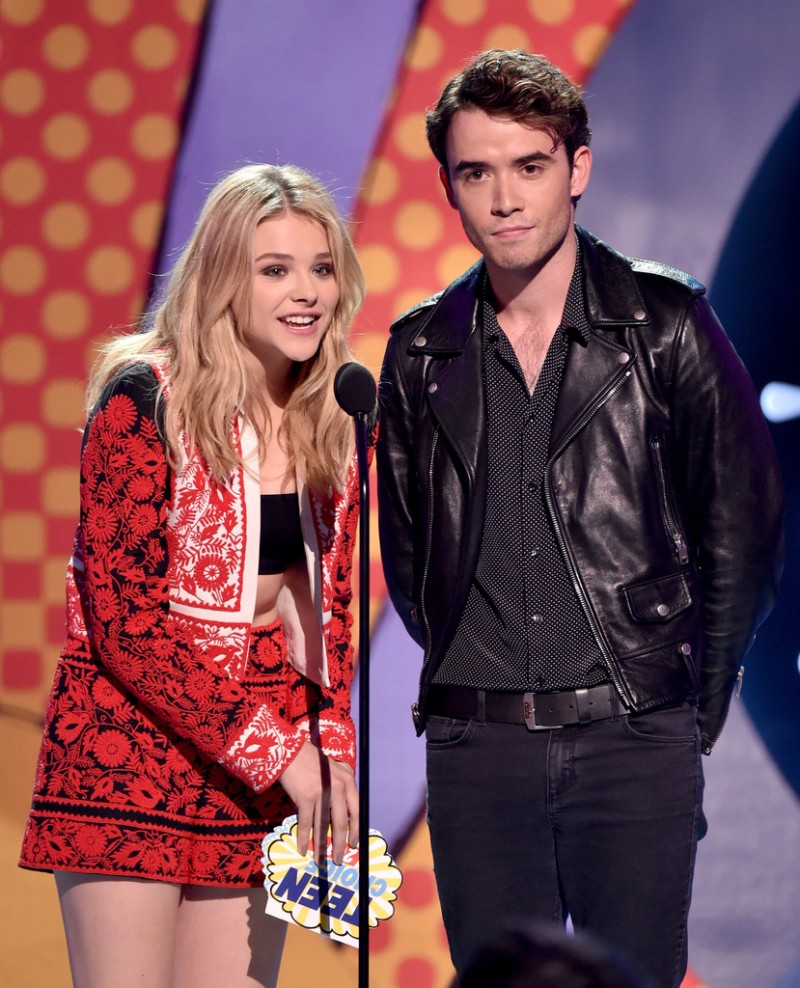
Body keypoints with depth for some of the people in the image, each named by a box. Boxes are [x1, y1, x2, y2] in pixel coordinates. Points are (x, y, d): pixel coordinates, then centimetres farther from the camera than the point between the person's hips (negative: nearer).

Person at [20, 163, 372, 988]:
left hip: (263, 759, 5)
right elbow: (126, 620, -14)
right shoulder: (144, 402, -11)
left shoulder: (331, 424, 7)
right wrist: (272, 748, -15)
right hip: (130, 742, -5)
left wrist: (331, 749, -2)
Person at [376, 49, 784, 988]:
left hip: (636, 742, -2)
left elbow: (742, 525, 3)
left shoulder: (665, 322, -1)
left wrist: (698, 706, 5)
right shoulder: (420, 353, 7)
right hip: (473, 747, 2)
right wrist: (474, 683, 9)